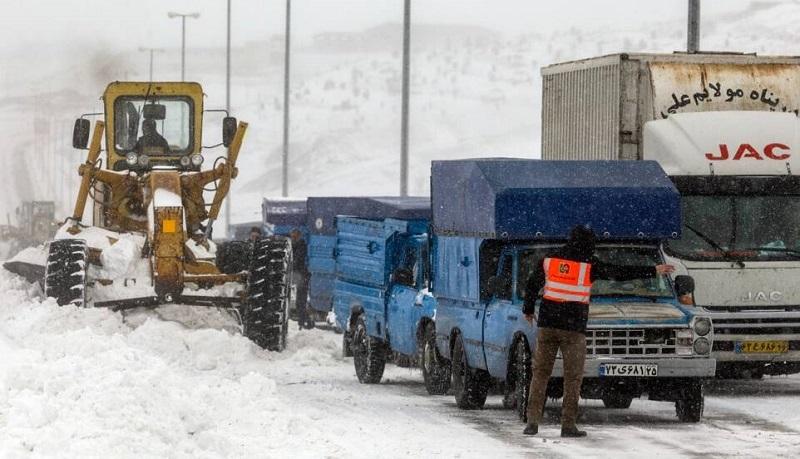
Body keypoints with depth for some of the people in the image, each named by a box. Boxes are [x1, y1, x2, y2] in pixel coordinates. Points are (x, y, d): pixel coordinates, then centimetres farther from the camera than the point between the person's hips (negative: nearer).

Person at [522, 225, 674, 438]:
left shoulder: (550, 260, 6)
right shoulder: (589, 265, -5)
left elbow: (532, 285, 14)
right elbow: (622, 273, -4)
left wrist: (528, 310, 30)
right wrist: (654, 271, 3)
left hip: (547, 324, 3)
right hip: (573, 328, -3)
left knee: (540, 373, 9)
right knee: (572, 377, 3)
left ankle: (533, 421, 2)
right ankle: (568, 425, 0)